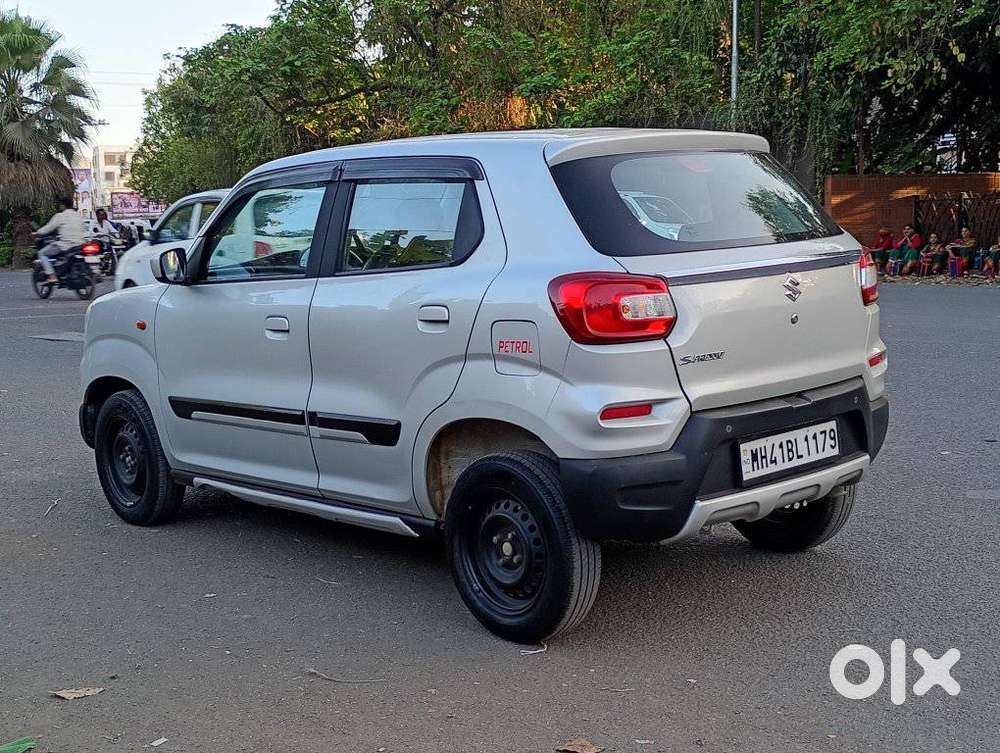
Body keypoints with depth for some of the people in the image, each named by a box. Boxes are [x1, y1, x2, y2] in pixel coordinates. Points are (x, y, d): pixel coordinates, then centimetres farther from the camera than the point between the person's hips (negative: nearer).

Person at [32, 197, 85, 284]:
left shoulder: (60, 216, -5)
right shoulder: (79, 217, 14)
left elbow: (48, 228, -4)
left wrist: (36, 233, 13)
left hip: (64, 245, -7)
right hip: (79, 244, 7)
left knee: (42, 253, 7)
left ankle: (52, 276, -8)